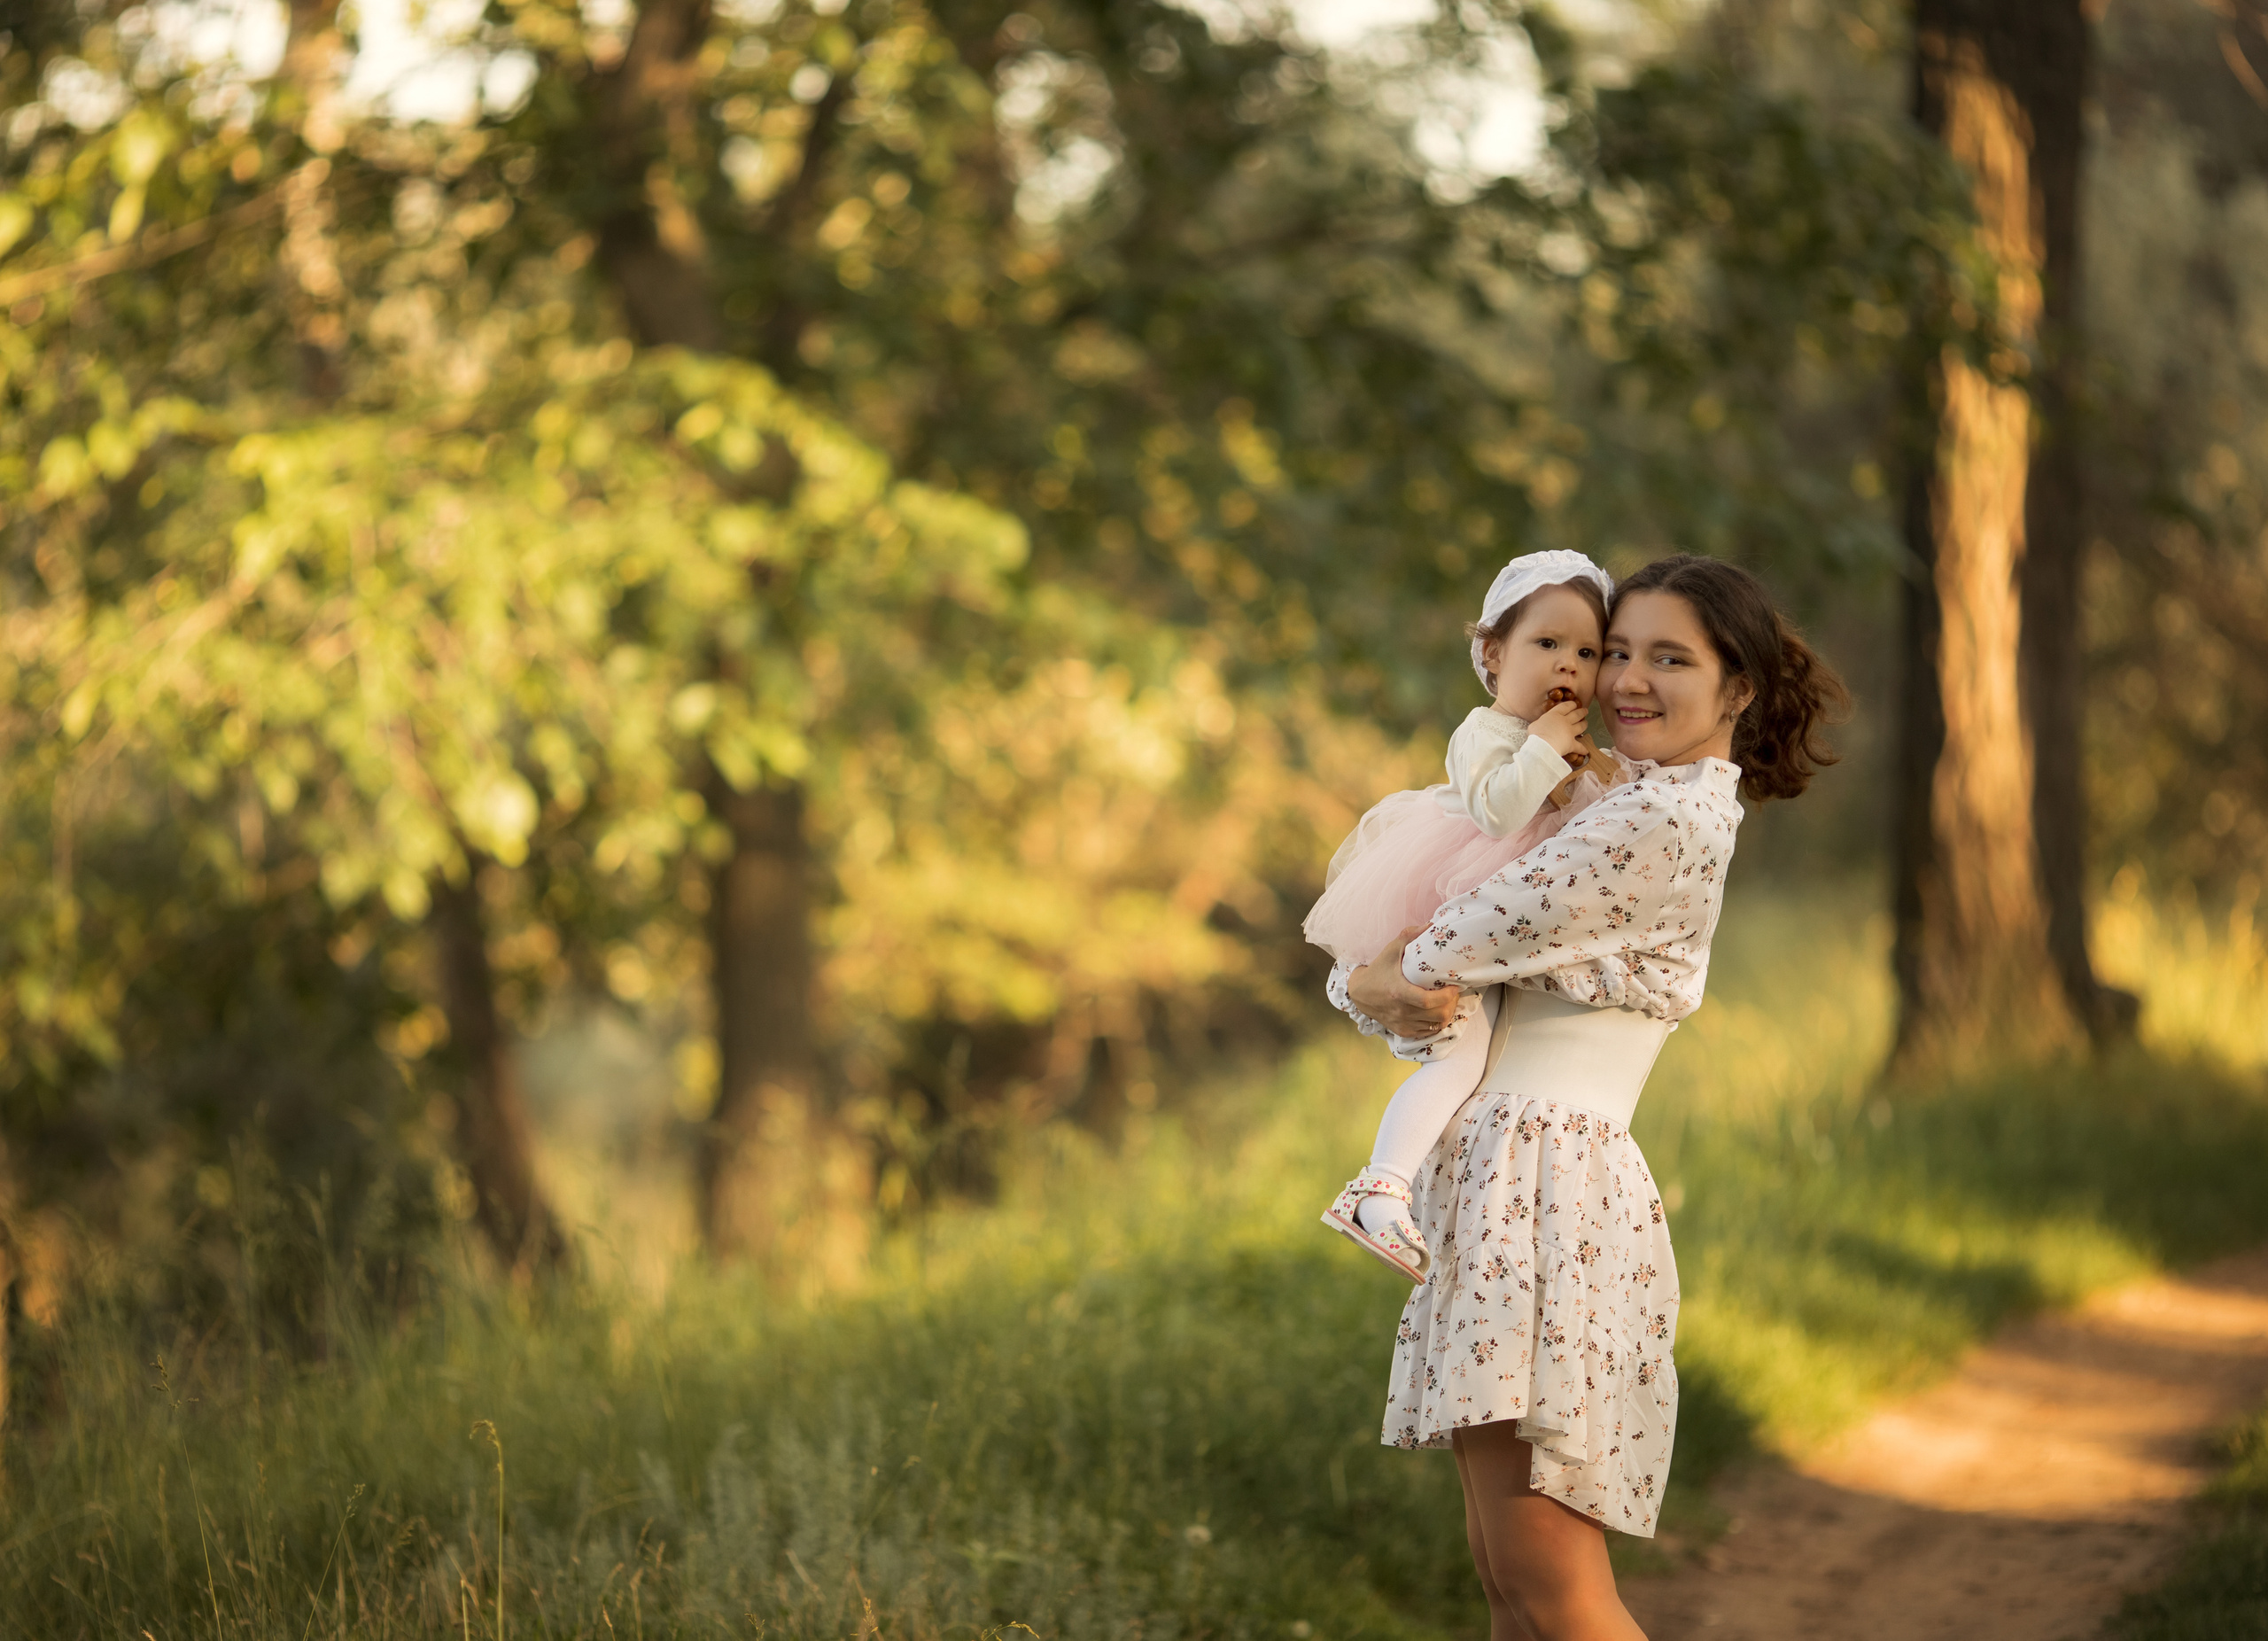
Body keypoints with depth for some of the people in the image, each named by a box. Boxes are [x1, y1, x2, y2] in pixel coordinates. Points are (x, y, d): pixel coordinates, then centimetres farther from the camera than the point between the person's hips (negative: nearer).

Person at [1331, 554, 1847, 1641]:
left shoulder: (1661, 819, -12)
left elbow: (1452, 953, -12)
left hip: (1542, 1175, -10)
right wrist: (1409, 998, 5)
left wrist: (1369, 982, 8)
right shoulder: (1688, 813, 20)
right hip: (1506, 1177, 10)